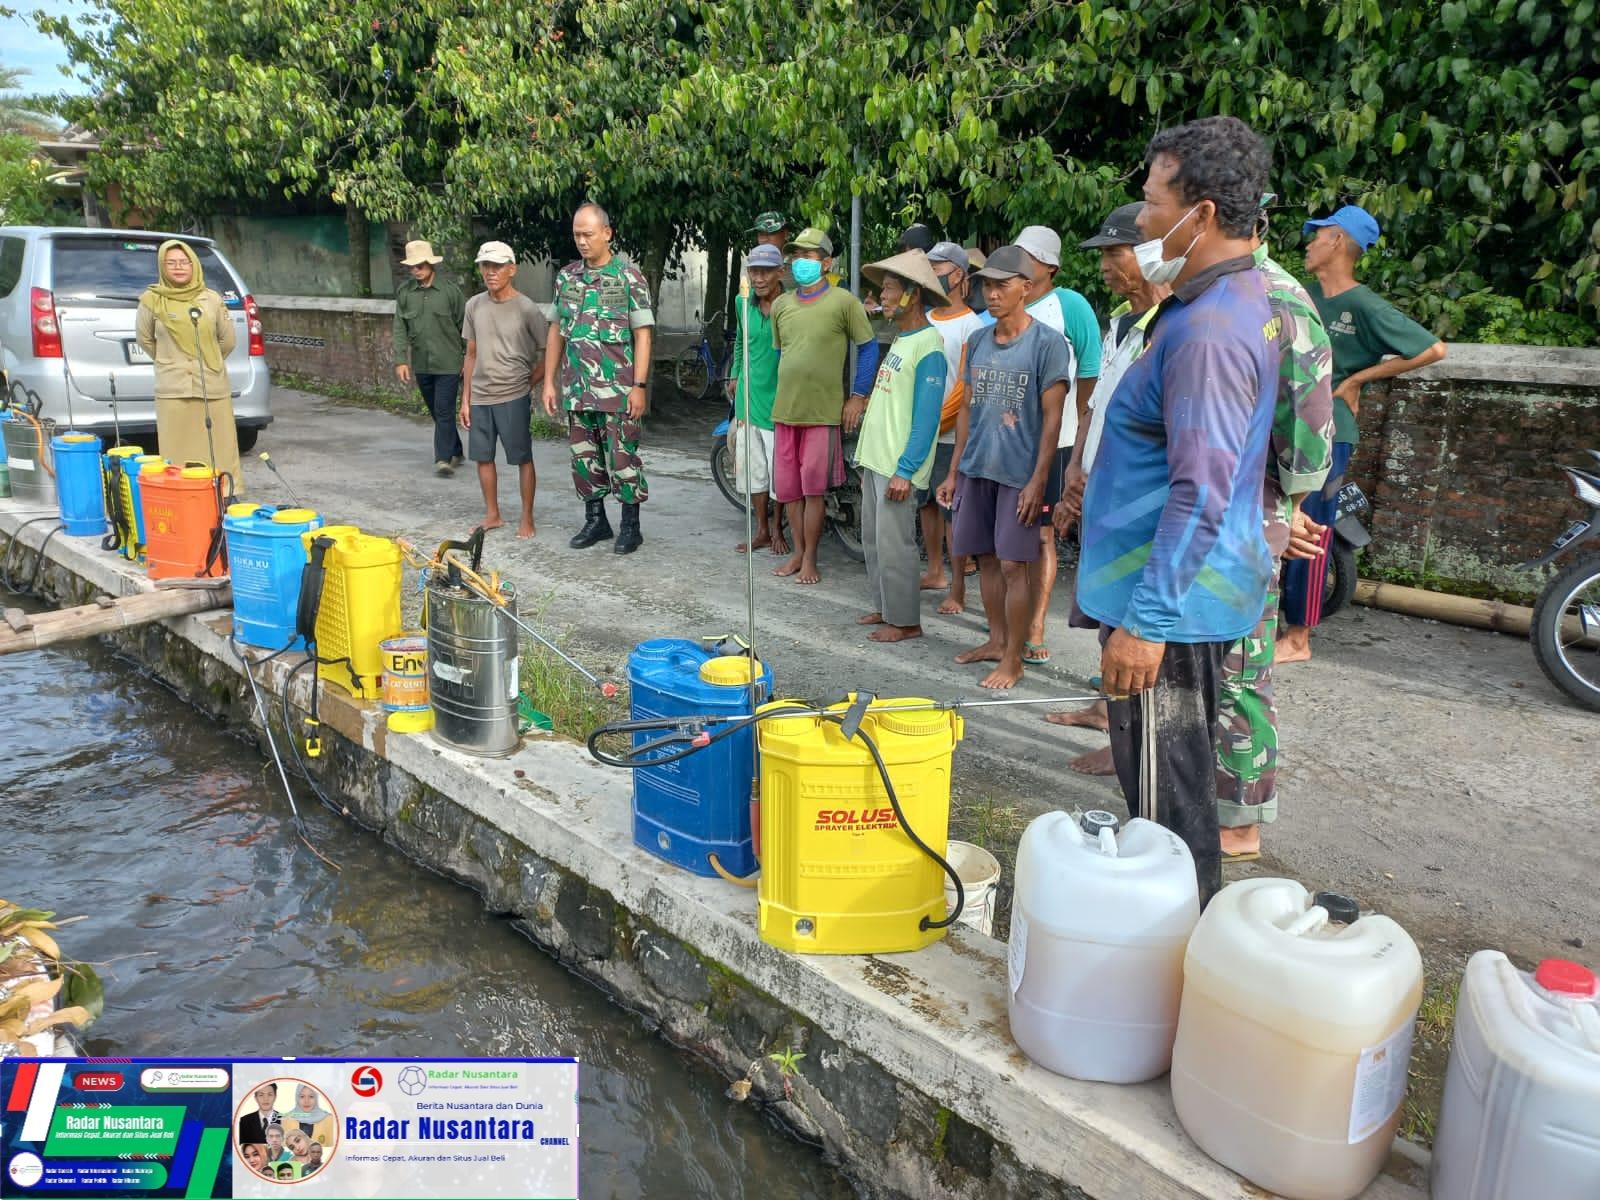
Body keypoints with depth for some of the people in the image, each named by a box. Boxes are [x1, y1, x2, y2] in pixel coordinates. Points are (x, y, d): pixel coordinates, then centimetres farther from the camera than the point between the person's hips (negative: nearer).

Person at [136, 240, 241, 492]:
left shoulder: (212, 299, 3)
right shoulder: (152, 300, -1)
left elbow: (228, 339, 14)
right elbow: (144, 338, 13)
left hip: (214, 387, 2)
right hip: (173, 390, -1)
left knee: (220, 449, 4)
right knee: (179, 452, -1)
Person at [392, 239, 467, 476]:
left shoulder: (450, 290, -5)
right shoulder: (404, 292, 4)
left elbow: (464, 326, -1)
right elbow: (400, 329, 5)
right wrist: (400, 360, -3)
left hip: (448, 363, -4)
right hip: (421, 365, 5)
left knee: (444, 411, -9)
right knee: (436, 412, 13)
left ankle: (443, 458, -7)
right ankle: (455, 452, 27)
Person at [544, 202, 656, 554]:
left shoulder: (629, 276, -4)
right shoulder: (566, 276, 10)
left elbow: (642, 335, -6)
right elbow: (557, 331, 14)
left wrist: (639, 386, -13)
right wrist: (549, 382, 10)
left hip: (617, 389, -5)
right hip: (576, 388, 5)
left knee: (622, 457, -2)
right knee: (584, 457, 10)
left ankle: (630, 526, 11)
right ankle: (595, 521, 24)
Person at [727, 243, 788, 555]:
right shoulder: (743, 304, 5)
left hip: (779, 400, -5)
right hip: (748, 397, 5)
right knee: (753, 467, 11)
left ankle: (777, 528, 22)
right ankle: (762, 530, 24)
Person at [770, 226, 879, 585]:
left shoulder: (843, 301, -6)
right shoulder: (781, 304, 10)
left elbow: (868, 347, -1)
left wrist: (858, 397, -4)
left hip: (823, 410, -5)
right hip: (785, 408, 5)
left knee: (813, 488, -3)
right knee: (787, 488, 8)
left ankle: (810, 559, 9)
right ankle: (798, 553, 22)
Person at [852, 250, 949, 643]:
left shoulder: (927, 346, -16)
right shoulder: (900, 339, 13)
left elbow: (926, 417, -19)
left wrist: (904, 471, -21)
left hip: (898, 466, -9)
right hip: (875, 459, 9)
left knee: (894, 544, -3)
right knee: (873, 539, 15)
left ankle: (904, 621, 7)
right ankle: (884, 607, 26)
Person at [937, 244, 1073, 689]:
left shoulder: (1048, 343, -8)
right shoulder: (978, 340, 10)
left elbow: (1052, 418, -10)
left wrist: (1038, 480, -15)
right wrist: (954, 472, 13)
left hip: (1019, 473, -6)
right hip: (976, 468, 6)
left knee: (1012, 564, -3)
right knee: (986, 557, 12)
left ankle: (1013, 658, 7)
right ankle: (996, 640, 26)